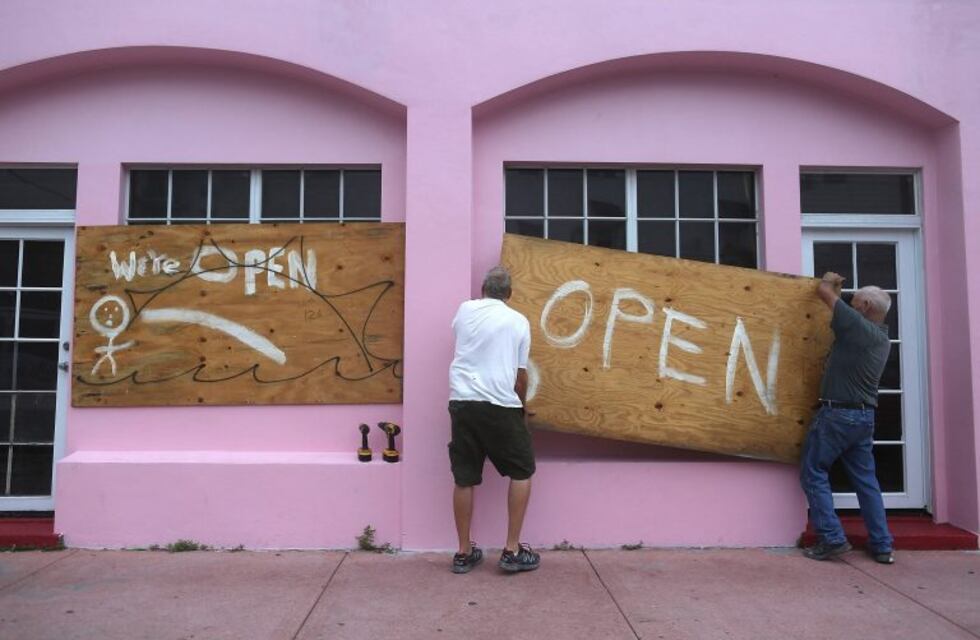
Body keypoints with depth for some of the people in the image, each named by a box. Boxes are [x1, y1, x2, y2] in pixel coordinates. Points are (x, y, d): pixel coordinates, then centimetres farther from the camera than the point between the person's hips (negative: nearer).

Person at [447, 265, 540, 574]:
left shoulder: (465, 310, 10)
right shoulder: (518, 321, 4)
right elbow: (520, 374, 6)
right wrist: (521, 406, 23)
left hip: (462, 402, 3)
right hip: (500, 406, -3)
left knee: (464, 478, 11)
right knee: (521, 471, 14)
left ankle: (464, 552, 20)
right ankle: (512, 550, 12)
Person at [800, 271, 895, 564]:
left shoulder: (857, 326, -13)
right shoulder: (882, 339, 12)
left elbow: (823, 291, -6)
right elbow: (841, 320, 28)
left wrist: (830, 280, 16)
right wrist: (837, 290, 35)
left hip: (837, 413, -8)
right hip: (865, 416, 8)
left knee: (814, 473, 2)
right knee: (865, 480, 13)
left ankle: (832, 538, -1)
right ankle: (882, 546, 15)